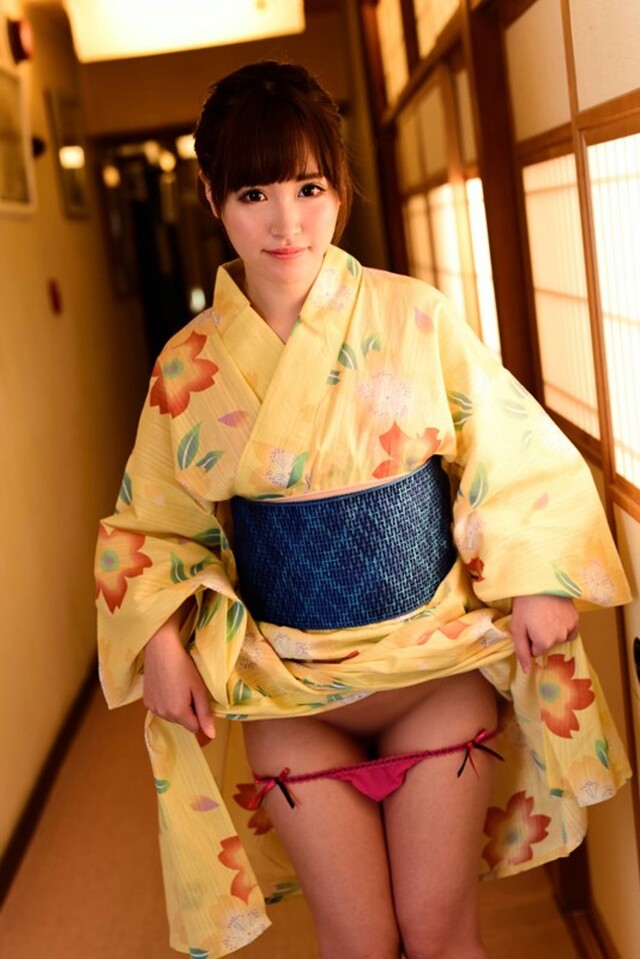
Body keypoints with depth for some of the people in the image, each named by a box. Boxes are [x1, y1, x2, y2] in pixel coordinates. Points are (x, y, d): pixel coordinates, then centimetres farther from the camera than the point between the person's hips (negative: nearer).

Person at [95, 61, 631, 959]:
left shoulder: (414, 316, -7)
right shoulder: (188, 368, -4)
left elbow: (516, 453, -1)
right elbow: (149, 524, 5)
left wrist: (535, 578, -12)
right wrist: (161, 641, -9)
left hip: (438, 666, 0)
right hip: (291, 691, 1)